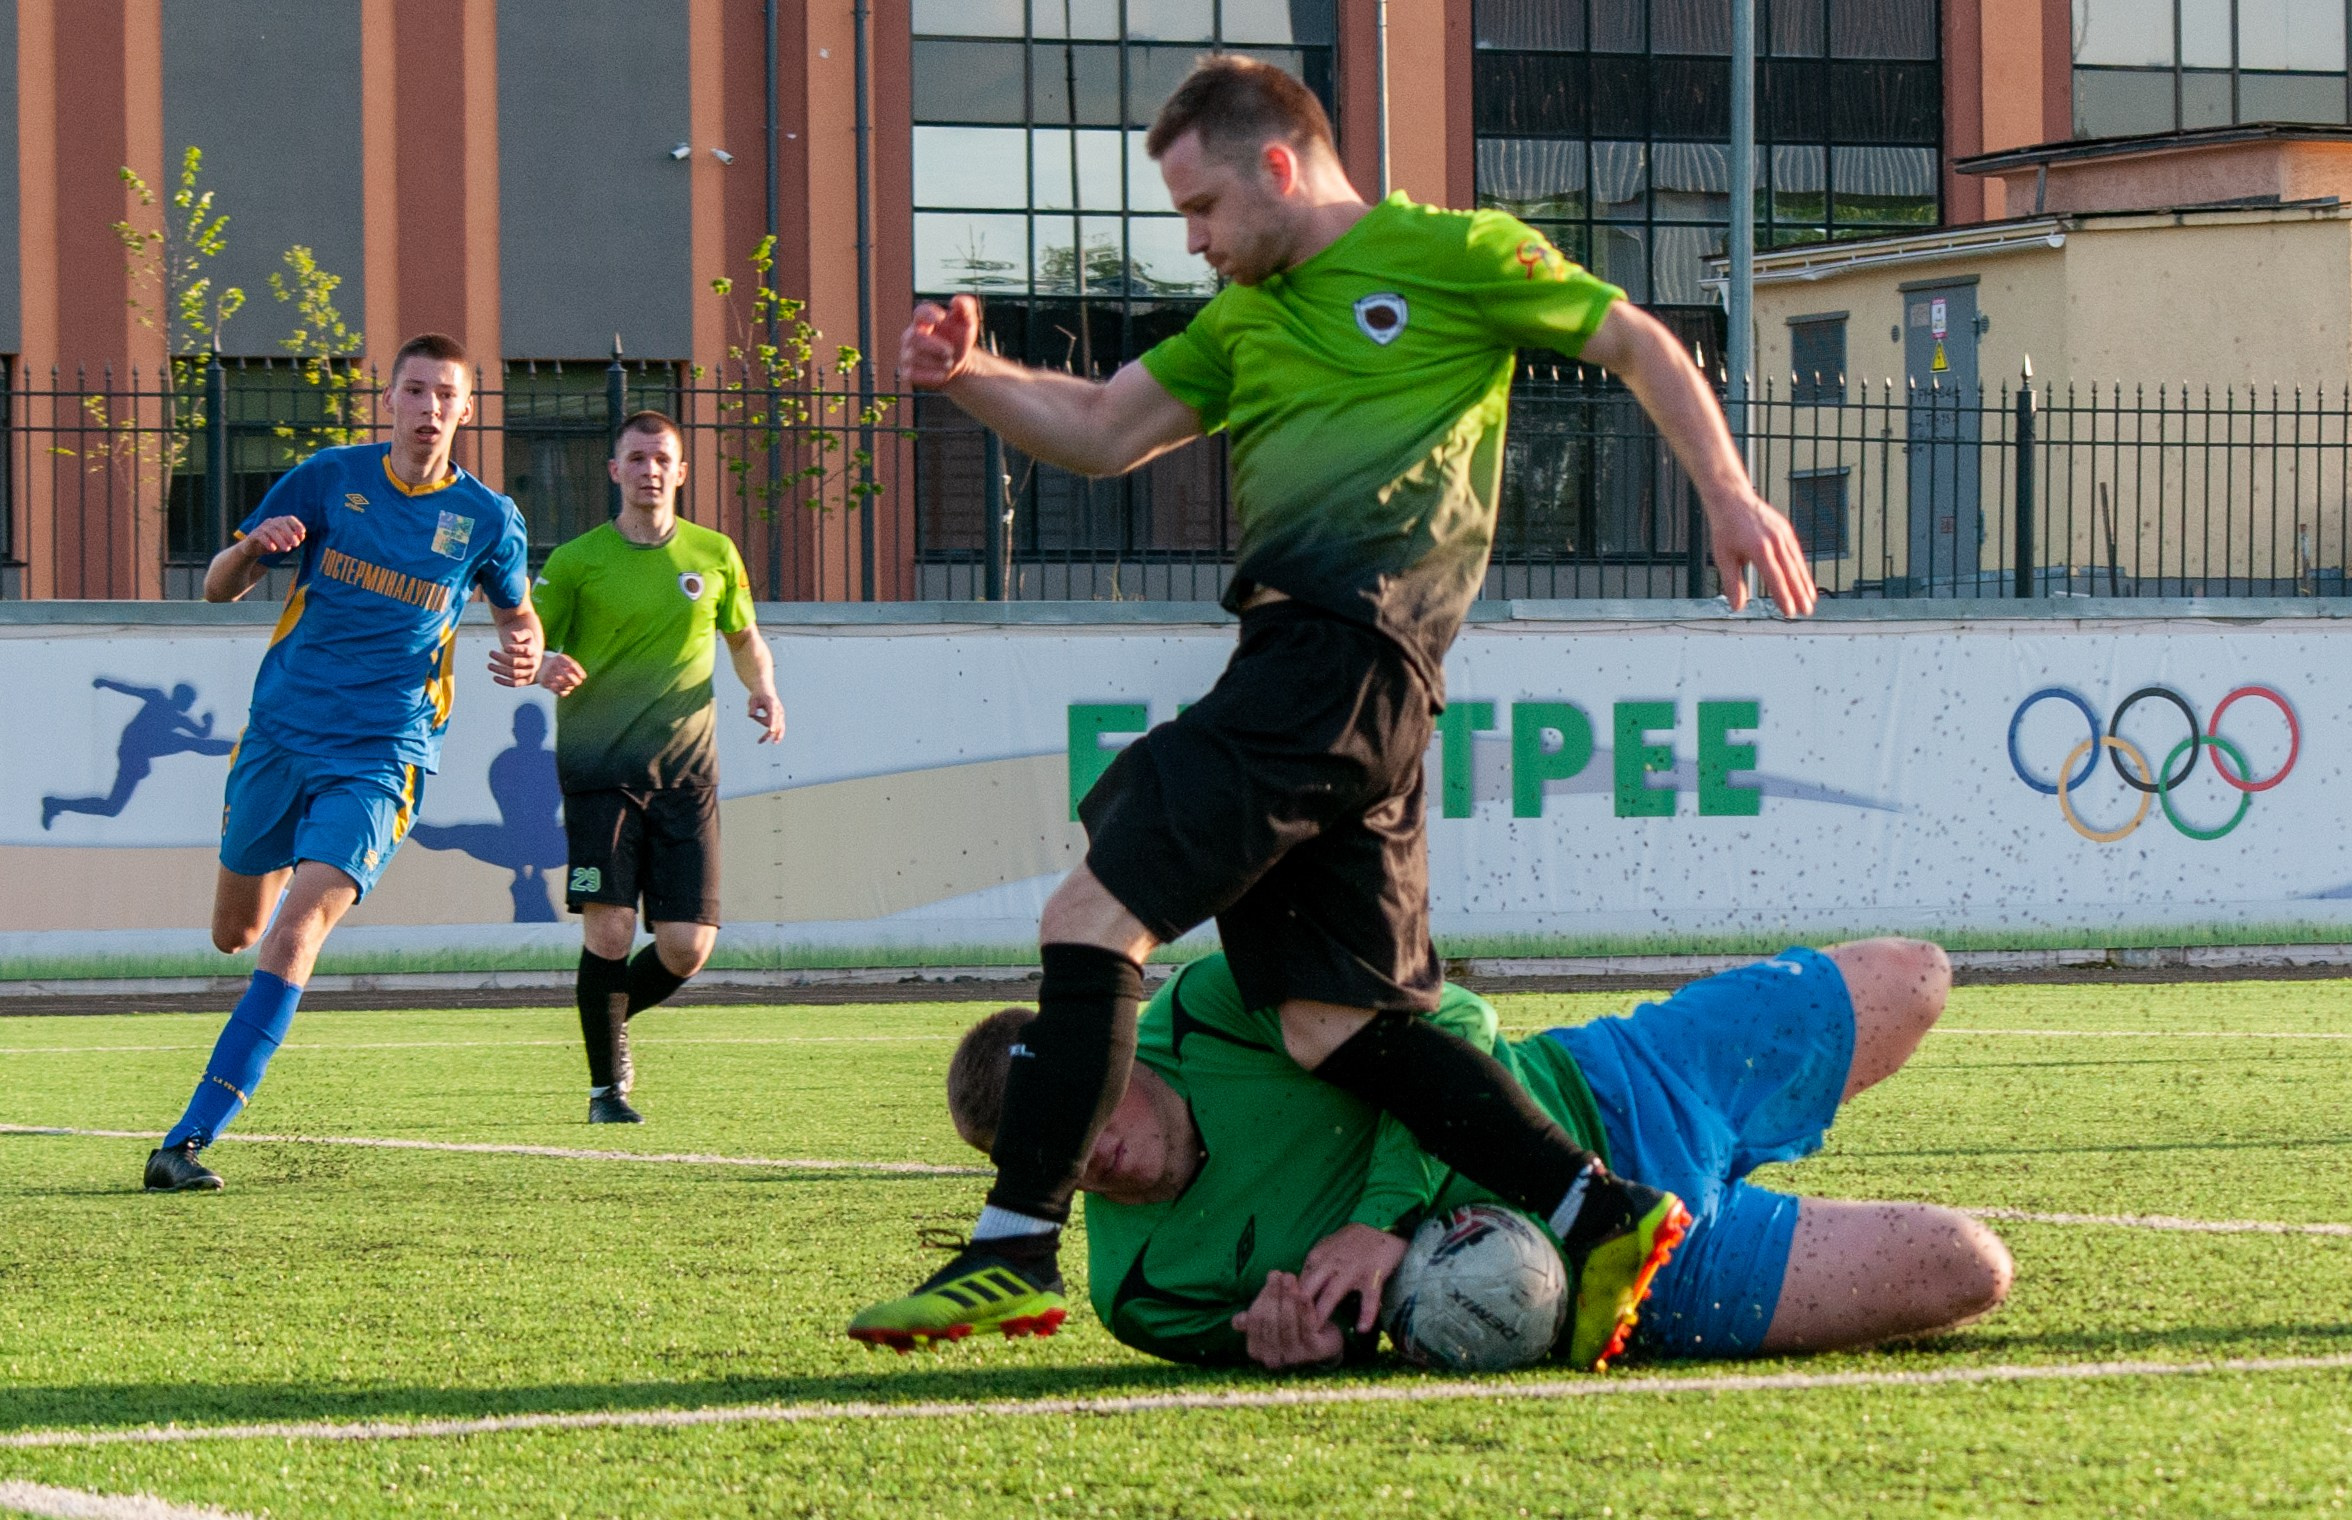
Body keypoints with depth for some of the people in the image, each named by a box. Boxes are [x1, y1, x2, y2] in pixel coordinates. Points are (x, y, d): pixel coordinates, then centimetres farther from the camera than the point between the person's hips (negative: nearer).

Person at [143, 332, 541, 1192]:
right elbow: (217, 587, 5)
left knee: (297, 929, -21)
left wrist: (523, 657, -6)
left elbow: (518, 614, 19)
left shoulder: (487, 520, 0)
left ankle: (189, 1140, -24)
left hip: (380, 758, -3)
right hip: (280, 734, 3)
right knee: (235, 933, 14)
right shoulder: (327, 479, 0)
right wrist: (252, 549, -19)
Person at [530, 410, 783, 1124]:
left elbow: (745, 640, 22)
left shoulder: (714, 555, 8)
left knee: (687, 947, -5)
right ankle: (606, 1085, 1)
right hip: (599, 770, -2)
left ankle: (612, 1017, 27)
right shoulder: (576, 561, 1)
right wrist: (545, 670, -19)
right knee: (609, 929, -15)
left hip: (686, 772, 3)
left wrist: (763, 687, 1)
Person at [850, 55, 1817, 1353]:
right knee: (1335, 1024, 0)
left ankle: (1014, 1251, -14)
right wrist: (973, 379, 9)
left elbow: (1637, 344, 10)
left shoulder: (1447, 255, 8)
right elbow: (1104, 432, 27)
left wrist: (1726, 492, -1)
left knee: (1093, 914, -14)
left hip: (1344, 649, -9)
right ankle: (1599, 1217, -1)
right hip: (1296, 654, 9)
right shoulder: (1243, 321, 30)